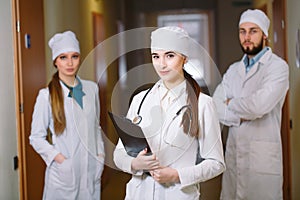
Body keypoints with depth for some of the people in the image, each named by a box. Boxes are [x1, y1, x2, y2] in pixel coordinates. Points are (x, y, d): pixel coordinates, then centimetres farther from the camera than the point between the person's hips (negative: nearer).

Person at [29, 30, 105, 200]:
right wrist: (59, 159, -14)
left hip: (92, 171, 3)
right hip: (63, 173, -3)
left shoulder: (92, 88, 4)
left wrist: (101, 154, 5)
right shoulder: (46, 95, -8)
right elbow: (36, 137, -4)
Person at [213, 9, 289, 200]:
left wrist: (231, 104, -3)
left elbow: (259, 105, -22)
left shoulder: (278, 66, -7)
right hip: (233, 153, 6)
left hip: (262, 155, -5)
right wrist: (242, 114, -13)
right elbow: (215, 106, 3)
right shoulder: (234, 70, 13)